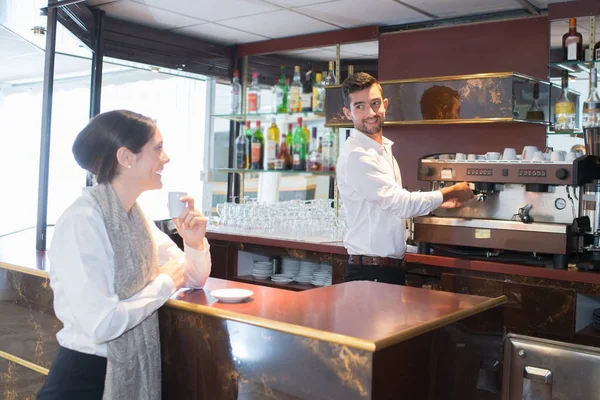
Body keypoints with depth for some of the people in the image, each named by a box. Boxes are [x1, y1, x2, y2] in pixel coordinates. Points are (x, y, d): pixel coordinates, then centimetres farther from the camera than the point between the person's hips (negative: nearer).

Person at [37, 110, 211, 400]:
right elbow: (100, 324, -31)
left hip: (133, 370, 8)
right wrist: (165, 284, -16)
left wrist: (195, 242, -11)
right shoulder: (82, 221, -22)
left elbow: (194, 279, 10)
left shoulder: (137, 218, 4)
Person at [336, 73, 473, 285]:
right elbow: (402, 204, -20)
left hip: (392, 266, 9)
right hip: (370, 272, -9)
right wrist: (451, 192, -7)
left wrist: (439, 202, 18)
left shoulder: (383, 149, 13)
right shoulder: (355, 156, -18)